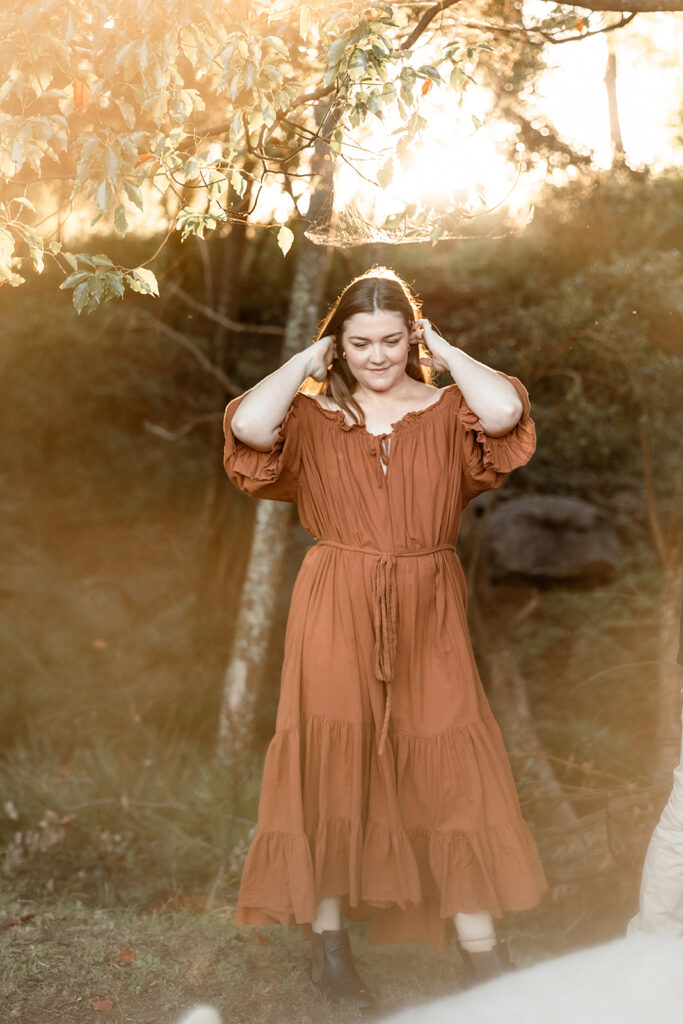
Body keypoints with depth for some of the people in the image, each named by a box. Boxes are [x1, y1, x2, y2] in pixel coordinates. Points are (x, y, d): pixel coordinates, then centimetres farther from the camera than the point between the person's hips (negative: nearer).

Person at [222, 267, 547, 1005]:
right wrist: (307, 360, -6)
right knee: (334, 762, 5)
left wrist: (443, 350, -4)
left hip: (427, 613, 1)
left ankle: (483, 955, 13)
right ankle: (327, 939, 20)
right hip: (337, 611, -1)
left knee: (451, 765, 3)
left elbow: (505, 410, -20)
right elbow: (248, 425, -20)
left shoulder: (447, 410, 3)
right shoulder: (312, 415, 1)